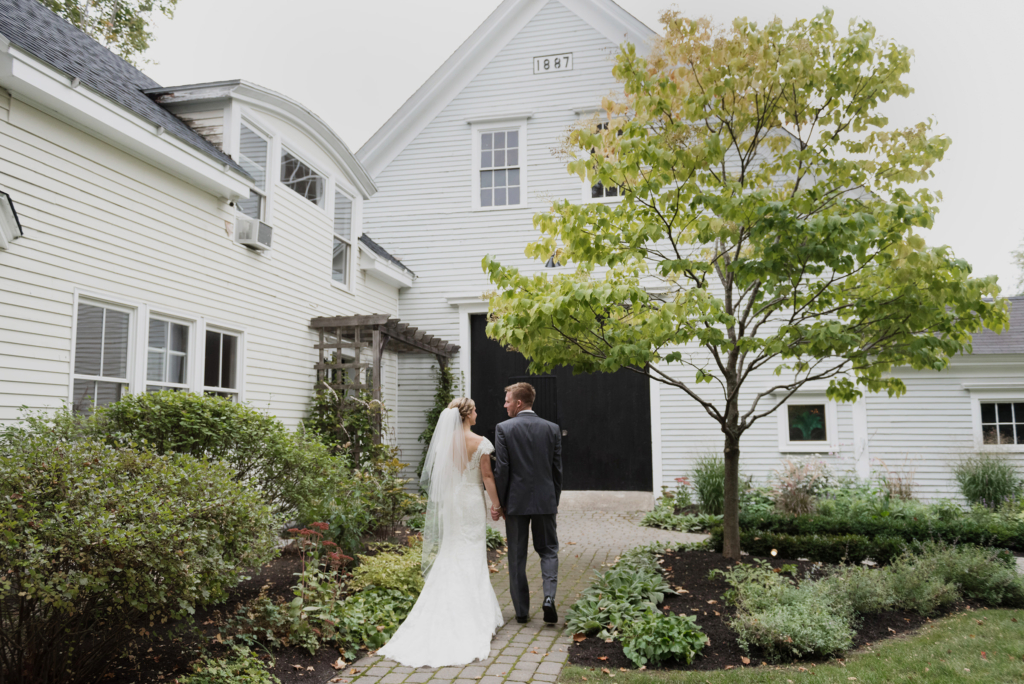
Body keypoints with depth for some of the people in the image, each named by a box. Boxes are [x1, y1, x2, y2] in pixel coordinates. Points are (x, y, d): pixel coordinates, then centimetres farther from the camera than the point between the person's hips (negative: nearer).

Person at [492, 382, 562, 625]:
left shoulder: (504, 429, -8)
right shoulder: (552, 428, 1)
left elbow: (501, 469, -9)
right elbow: (557, 469, 4)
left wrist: (499, 503, 0)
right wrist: (555, 500, 15)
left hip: (516, 501, -2)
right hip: (545, 501, 2)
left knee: (517, 557, 10)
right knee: (548, 550, 14)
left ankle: (521, 611, 14)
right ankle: (549, 596, -6)